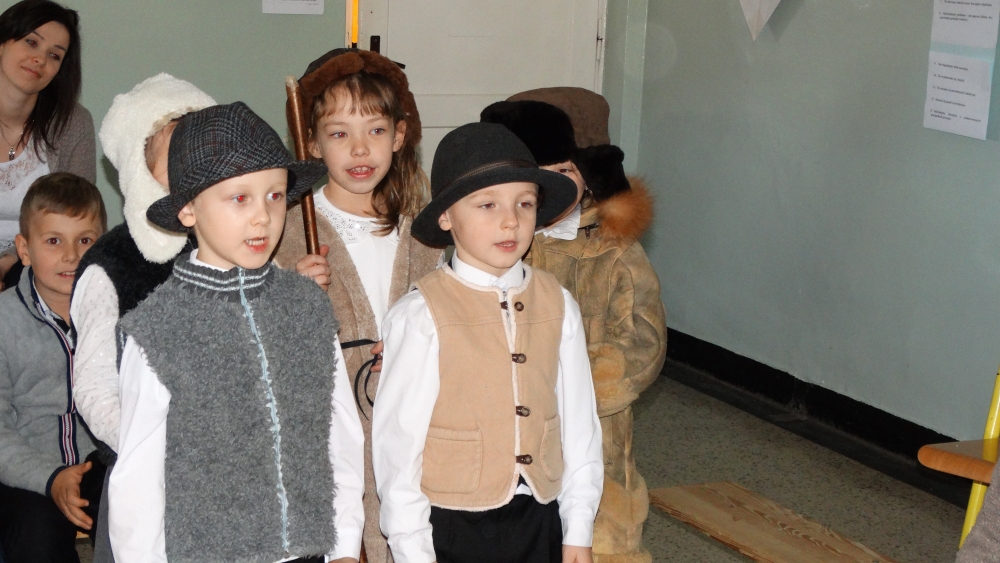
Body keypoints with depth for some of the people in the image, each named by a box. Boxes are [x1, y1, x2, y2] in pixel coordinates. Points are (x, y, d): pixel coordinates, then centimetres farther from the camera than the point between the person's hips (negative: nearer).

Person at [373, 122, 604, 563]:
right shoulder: (420, 315, -14)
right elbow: (397, 441, -10)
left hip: (539, 521, 4)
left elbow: (578, 421, 4)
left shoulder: (558, 306, -1)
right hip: (452, 527, -4)